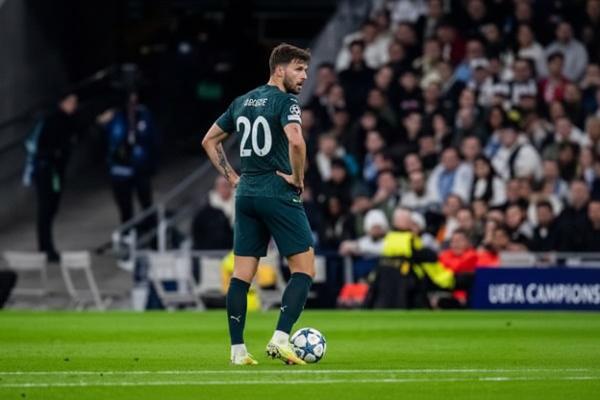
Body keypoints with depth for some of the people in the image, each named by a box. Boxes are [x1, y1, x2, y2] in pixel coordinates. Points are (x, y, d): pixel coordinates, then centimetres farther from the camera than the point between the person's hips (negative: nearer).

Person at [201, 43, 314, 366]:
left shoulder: (242, 102, 14)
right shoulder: (285, 101, -9)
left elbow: (209, 141, 21)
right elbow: (296, 141, -27)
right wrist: (298, 178, -12)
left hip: (246, 194, 7)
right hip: (278, 194, -7)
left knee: (242, 273, 6)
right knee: (304, 269, -1)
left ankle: (237, 350, 4)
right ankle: (280, 339, -13)